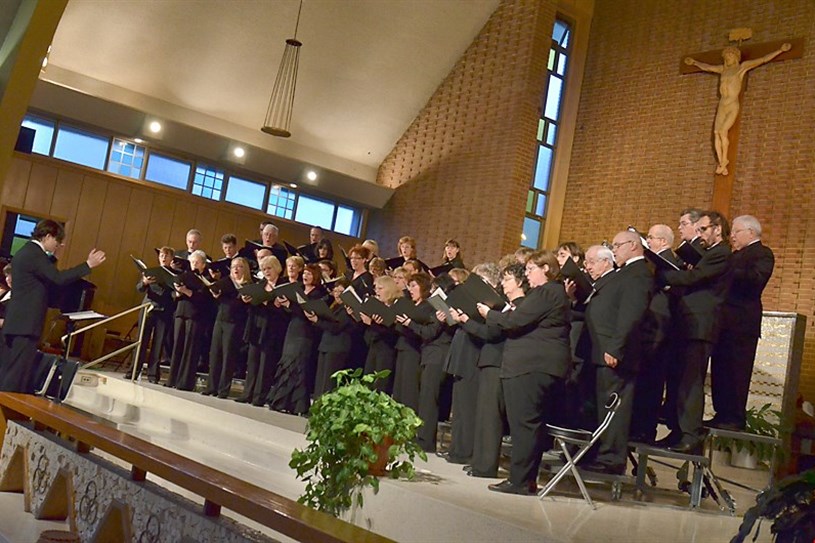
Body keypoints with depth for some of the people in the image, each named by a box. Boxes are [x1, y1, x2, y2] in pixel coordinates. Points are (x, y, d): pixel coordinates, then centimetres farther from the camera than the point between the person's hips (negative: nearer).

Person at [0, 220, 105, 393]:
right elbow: (58, 278, -25)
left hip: (18, 321, 11)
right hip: (26, 323, -11)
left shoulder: (27, 251, 17)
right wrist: (88, 265, -22)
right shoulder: (34, 254, -15)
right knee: (18, 373, -7)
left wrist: (50, 256, 15)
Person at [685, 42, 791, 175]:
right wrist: (695, 62, 46)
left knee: (723, 131, -20)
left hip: (733, 106, -5)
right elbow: (706, 67, 33)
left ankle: (725, 159, -5)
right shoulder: (723, 69, 16)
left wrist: (780, 50, -5)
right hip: (721, 106, 5)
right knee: (716, 132, -11)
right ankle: (721, 162, -7)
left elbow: (764, 59, 1)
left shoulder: (743, 66, 3)